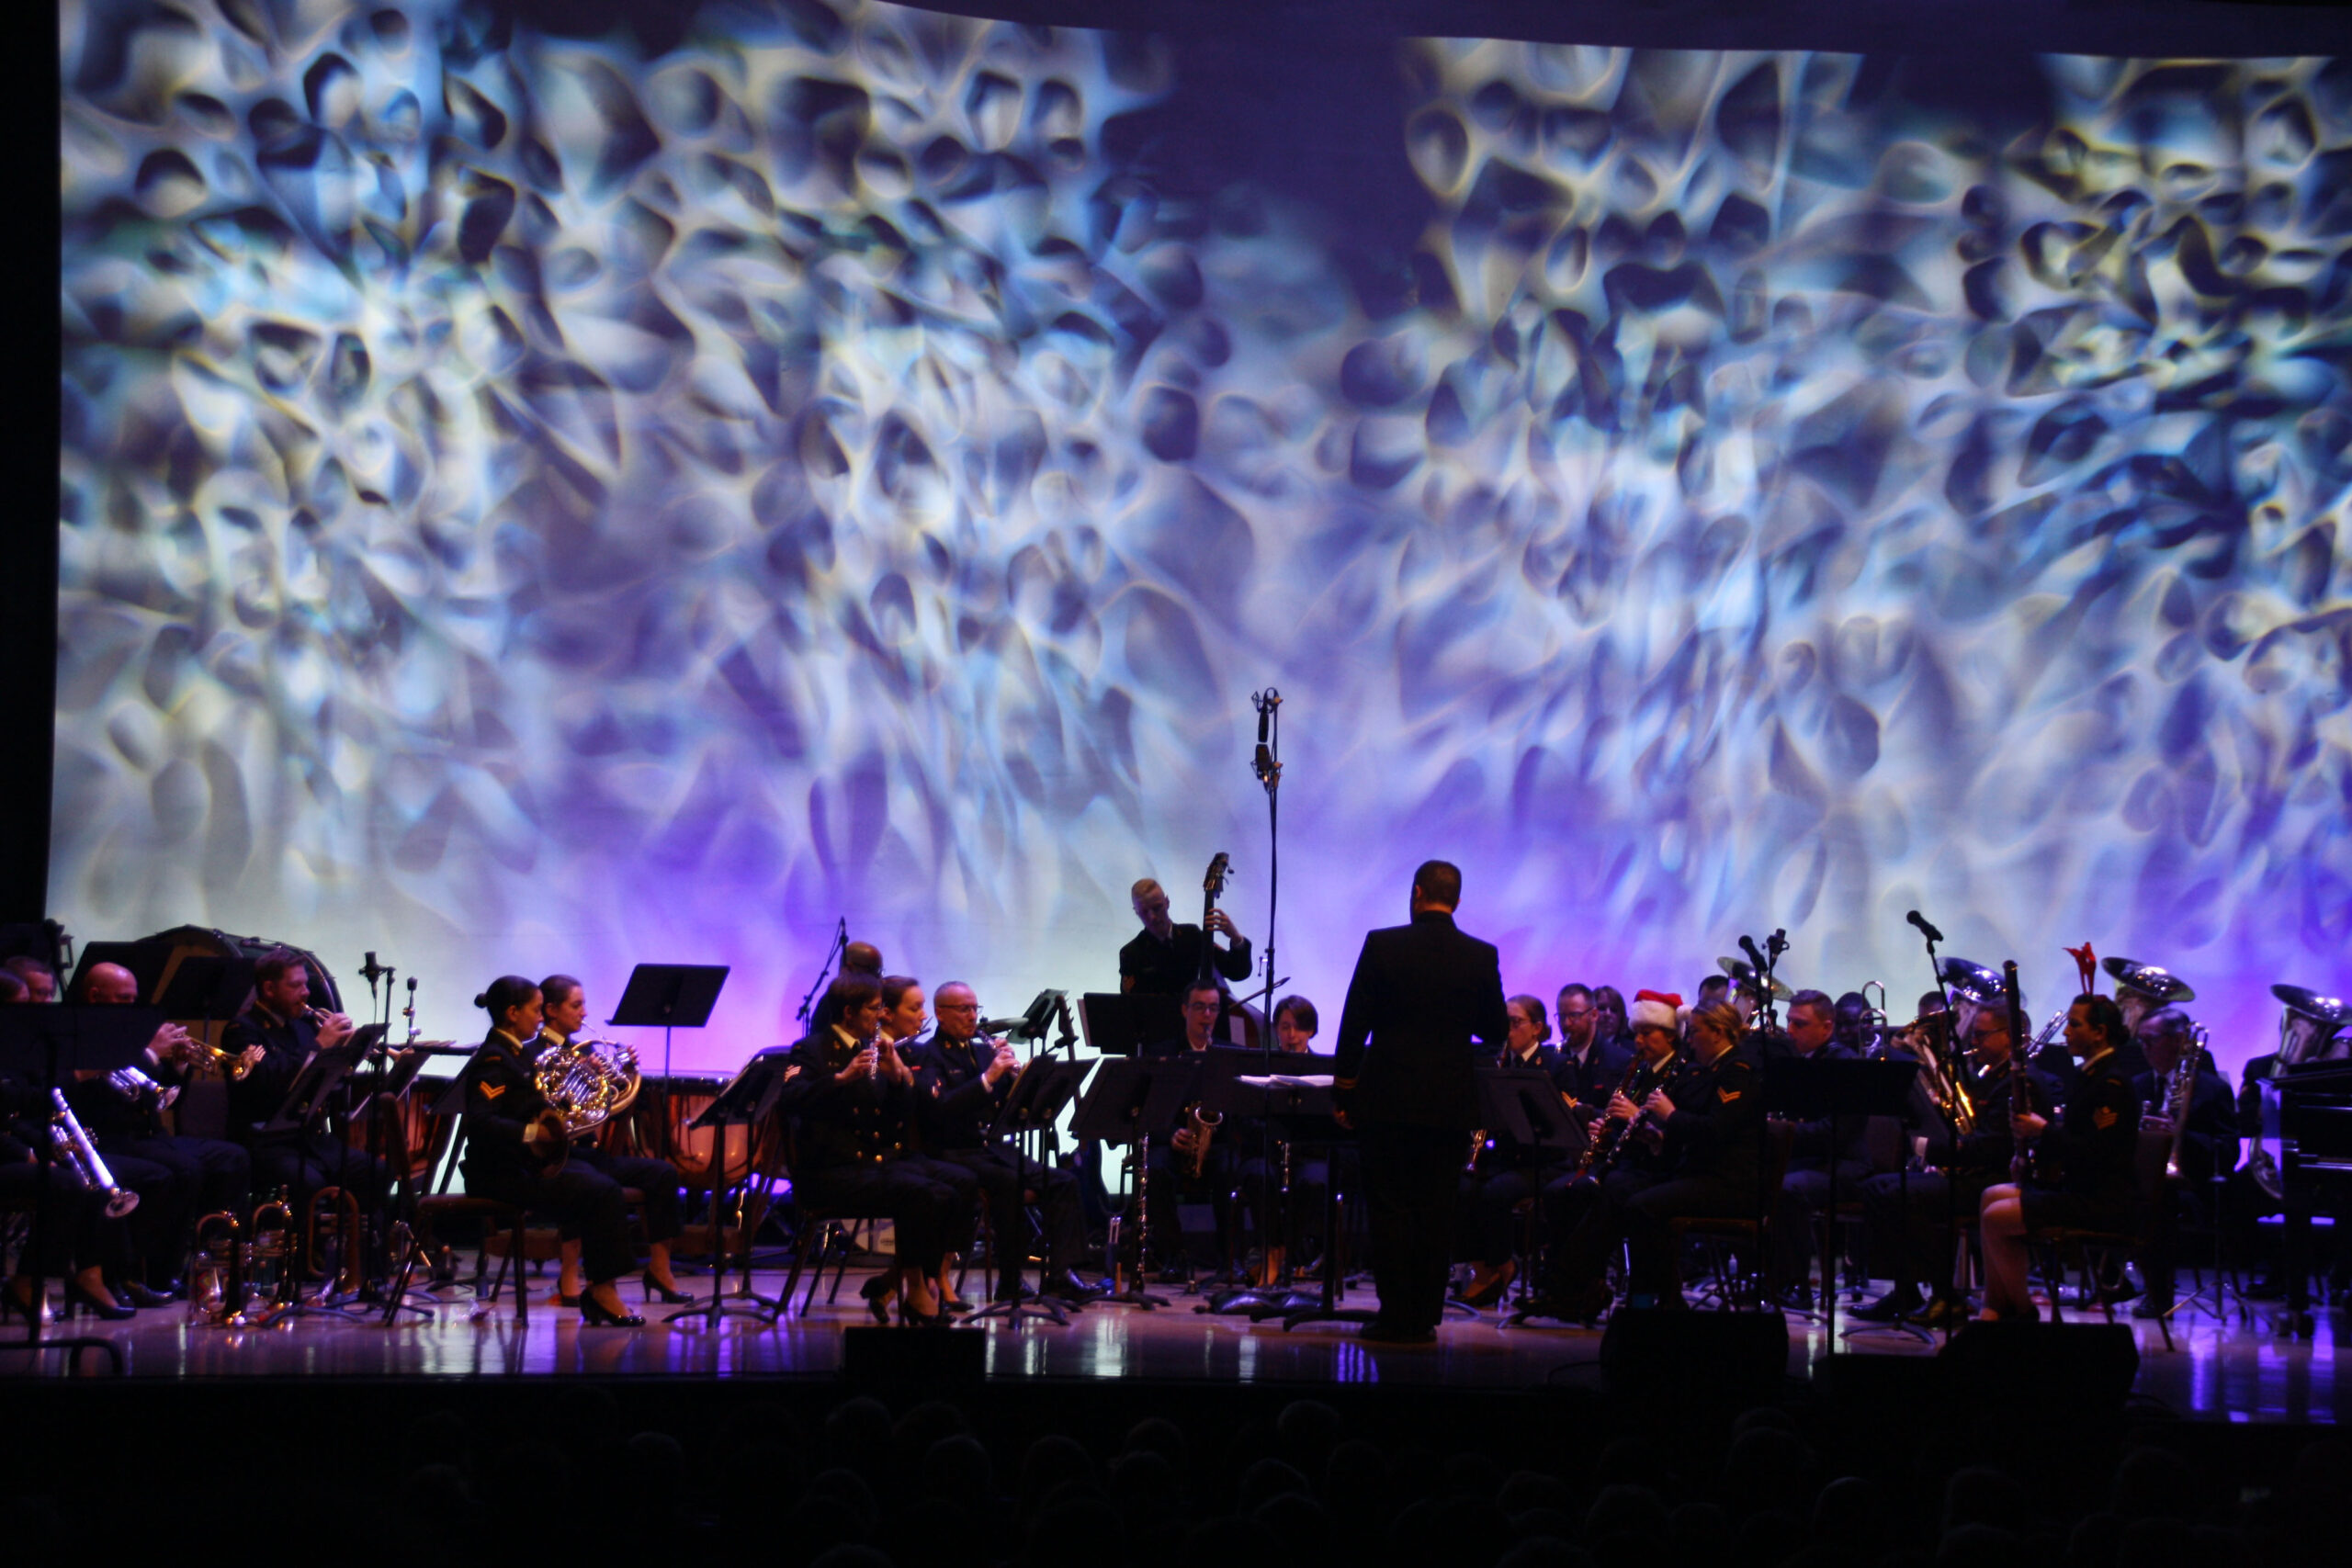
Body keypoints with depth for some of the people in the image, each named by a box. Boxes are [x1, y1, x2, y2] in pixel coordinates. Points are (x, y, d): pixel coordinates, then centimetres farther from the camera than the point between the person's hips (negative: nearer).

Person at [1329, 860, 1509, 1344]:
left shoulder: (1382, 945, -6)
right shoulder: (1482, 957, -1)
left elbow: (1354, 1023, -5)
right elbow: (1497, 1032, 6)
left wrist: (1344, 1090, 3)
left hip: (1389, 1099, -2)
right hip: (1450, 1104, 2)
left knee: (1389, 1209, 3)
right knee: (1436, 1211, 8)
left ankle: (1396, 1318, 1)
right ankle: (1425, 1318, 8)